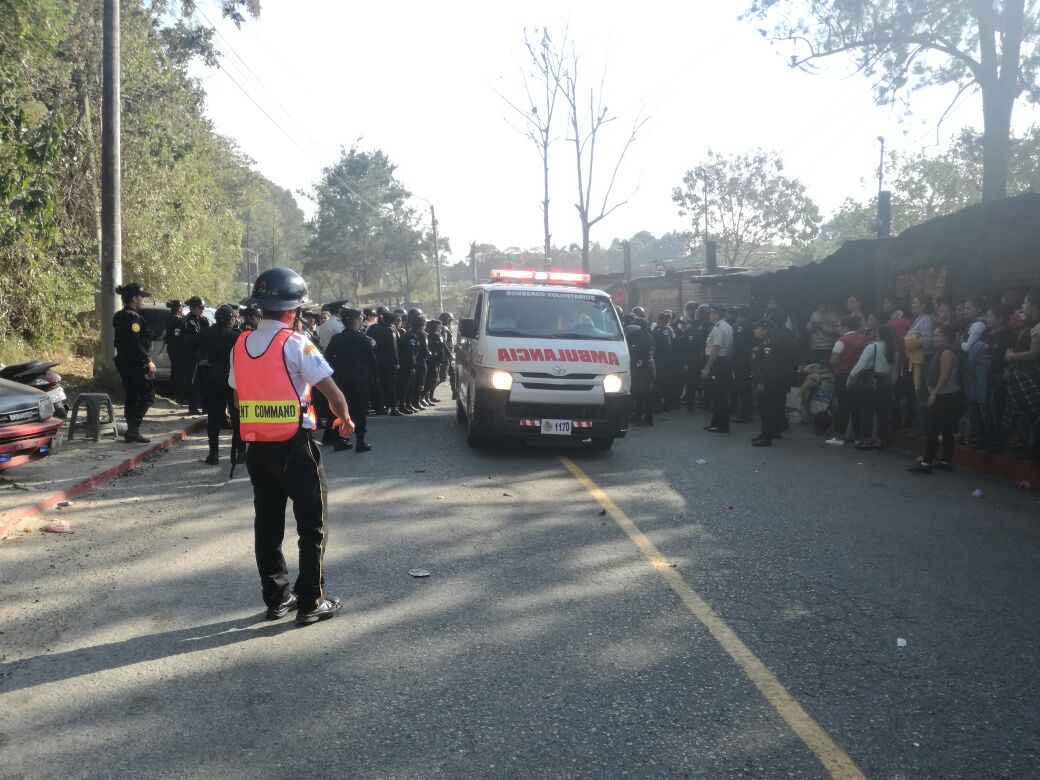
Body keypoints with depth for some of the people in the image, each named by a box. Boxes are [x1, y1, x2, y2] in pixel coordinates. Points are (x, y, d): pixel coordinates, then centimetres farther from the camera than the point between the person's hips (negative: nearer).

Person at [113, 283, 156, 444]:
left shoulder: (120, 316, 15)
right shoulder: (133, 317, -15)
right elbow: (135, 343, -22)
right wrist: (148, 361, -17)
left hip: (124, 362, 10)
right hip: (135, 364, -10)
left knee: (131, 397, 13)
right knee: (148, 395, -6)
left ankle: (131, 432, 15)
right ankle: (133, 429, -11)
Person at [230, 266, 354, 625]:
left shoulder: (241, 346, 6)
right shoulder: (295, 344, -12)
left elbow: (238, 399, 12)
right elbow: (333, 394, -14)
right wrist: (345, 419, 3)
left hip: (257, 447, 6)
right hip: (294, 446, -6)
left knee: (267, 524, 14)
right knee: (312, 525, 6)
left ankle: (276, 598, 22)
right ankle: (311, 602, 9)